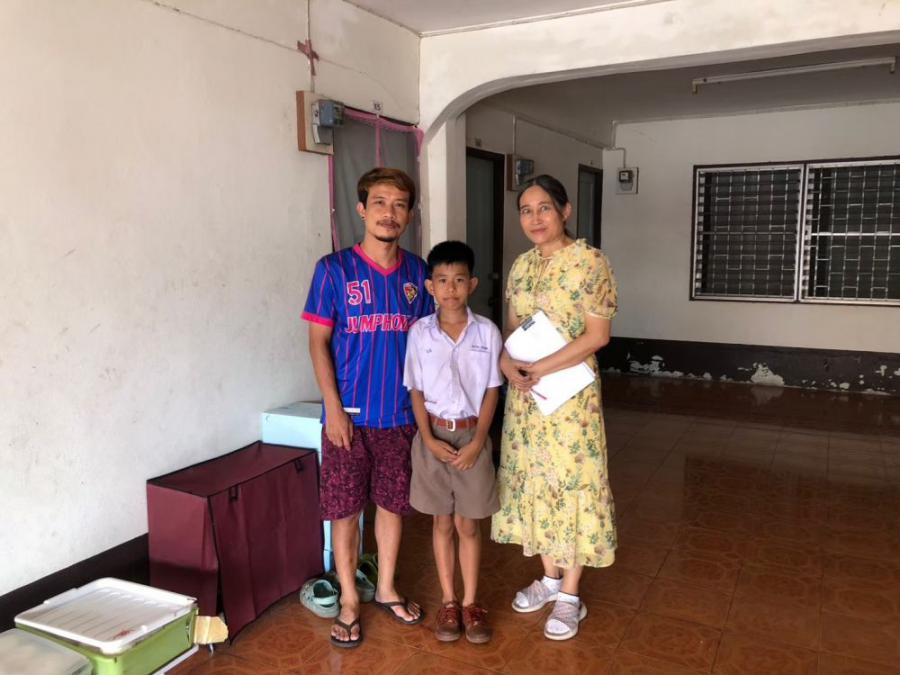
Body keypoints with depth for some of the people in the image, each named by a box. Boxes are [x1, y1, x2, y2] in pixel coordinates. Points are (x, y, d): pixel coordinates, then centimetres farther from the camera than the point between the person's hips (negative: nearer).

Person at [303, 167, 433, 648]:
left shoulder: (417, 271, 2)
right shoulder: (334, 269, -7)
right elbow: (318, 342, -7)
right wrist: (333, 407, -13)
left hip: (401, 413, 3)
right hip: (350, 413, -3)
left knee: (393, 502, 15)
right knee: (345, 509, 7)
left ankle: (386, 589, 35)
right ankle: (349, 601, 26)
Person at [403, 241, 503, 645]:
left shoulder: (486, 332, -5)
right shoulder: (419, 332, -5)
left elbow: (491, 391, -2)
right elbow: (416, 391, 0)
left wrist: (477, 441, -11)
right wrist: (429, 439, -10)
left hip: (472, 436, 0)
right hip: (434, 436, 1)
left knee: (468, 524, 9)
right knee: (443, 522, 12)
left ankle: (470, 603, 24)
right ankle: (448, 602, 26)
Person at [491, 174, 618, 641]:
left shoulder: (590, 261, -11)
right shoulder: (521, 265, 8)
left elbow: (597, 335, -15)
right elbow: (513, 329, 12)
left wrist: (541, 368, -20)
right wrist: (508, 363, -9)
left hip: (570, 393, -6)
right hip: (525, 393, 6)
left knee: (571, 482, 3)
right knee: (534, 481, 13)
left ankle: (570, 595, 19)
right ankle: (550, 577, 31)